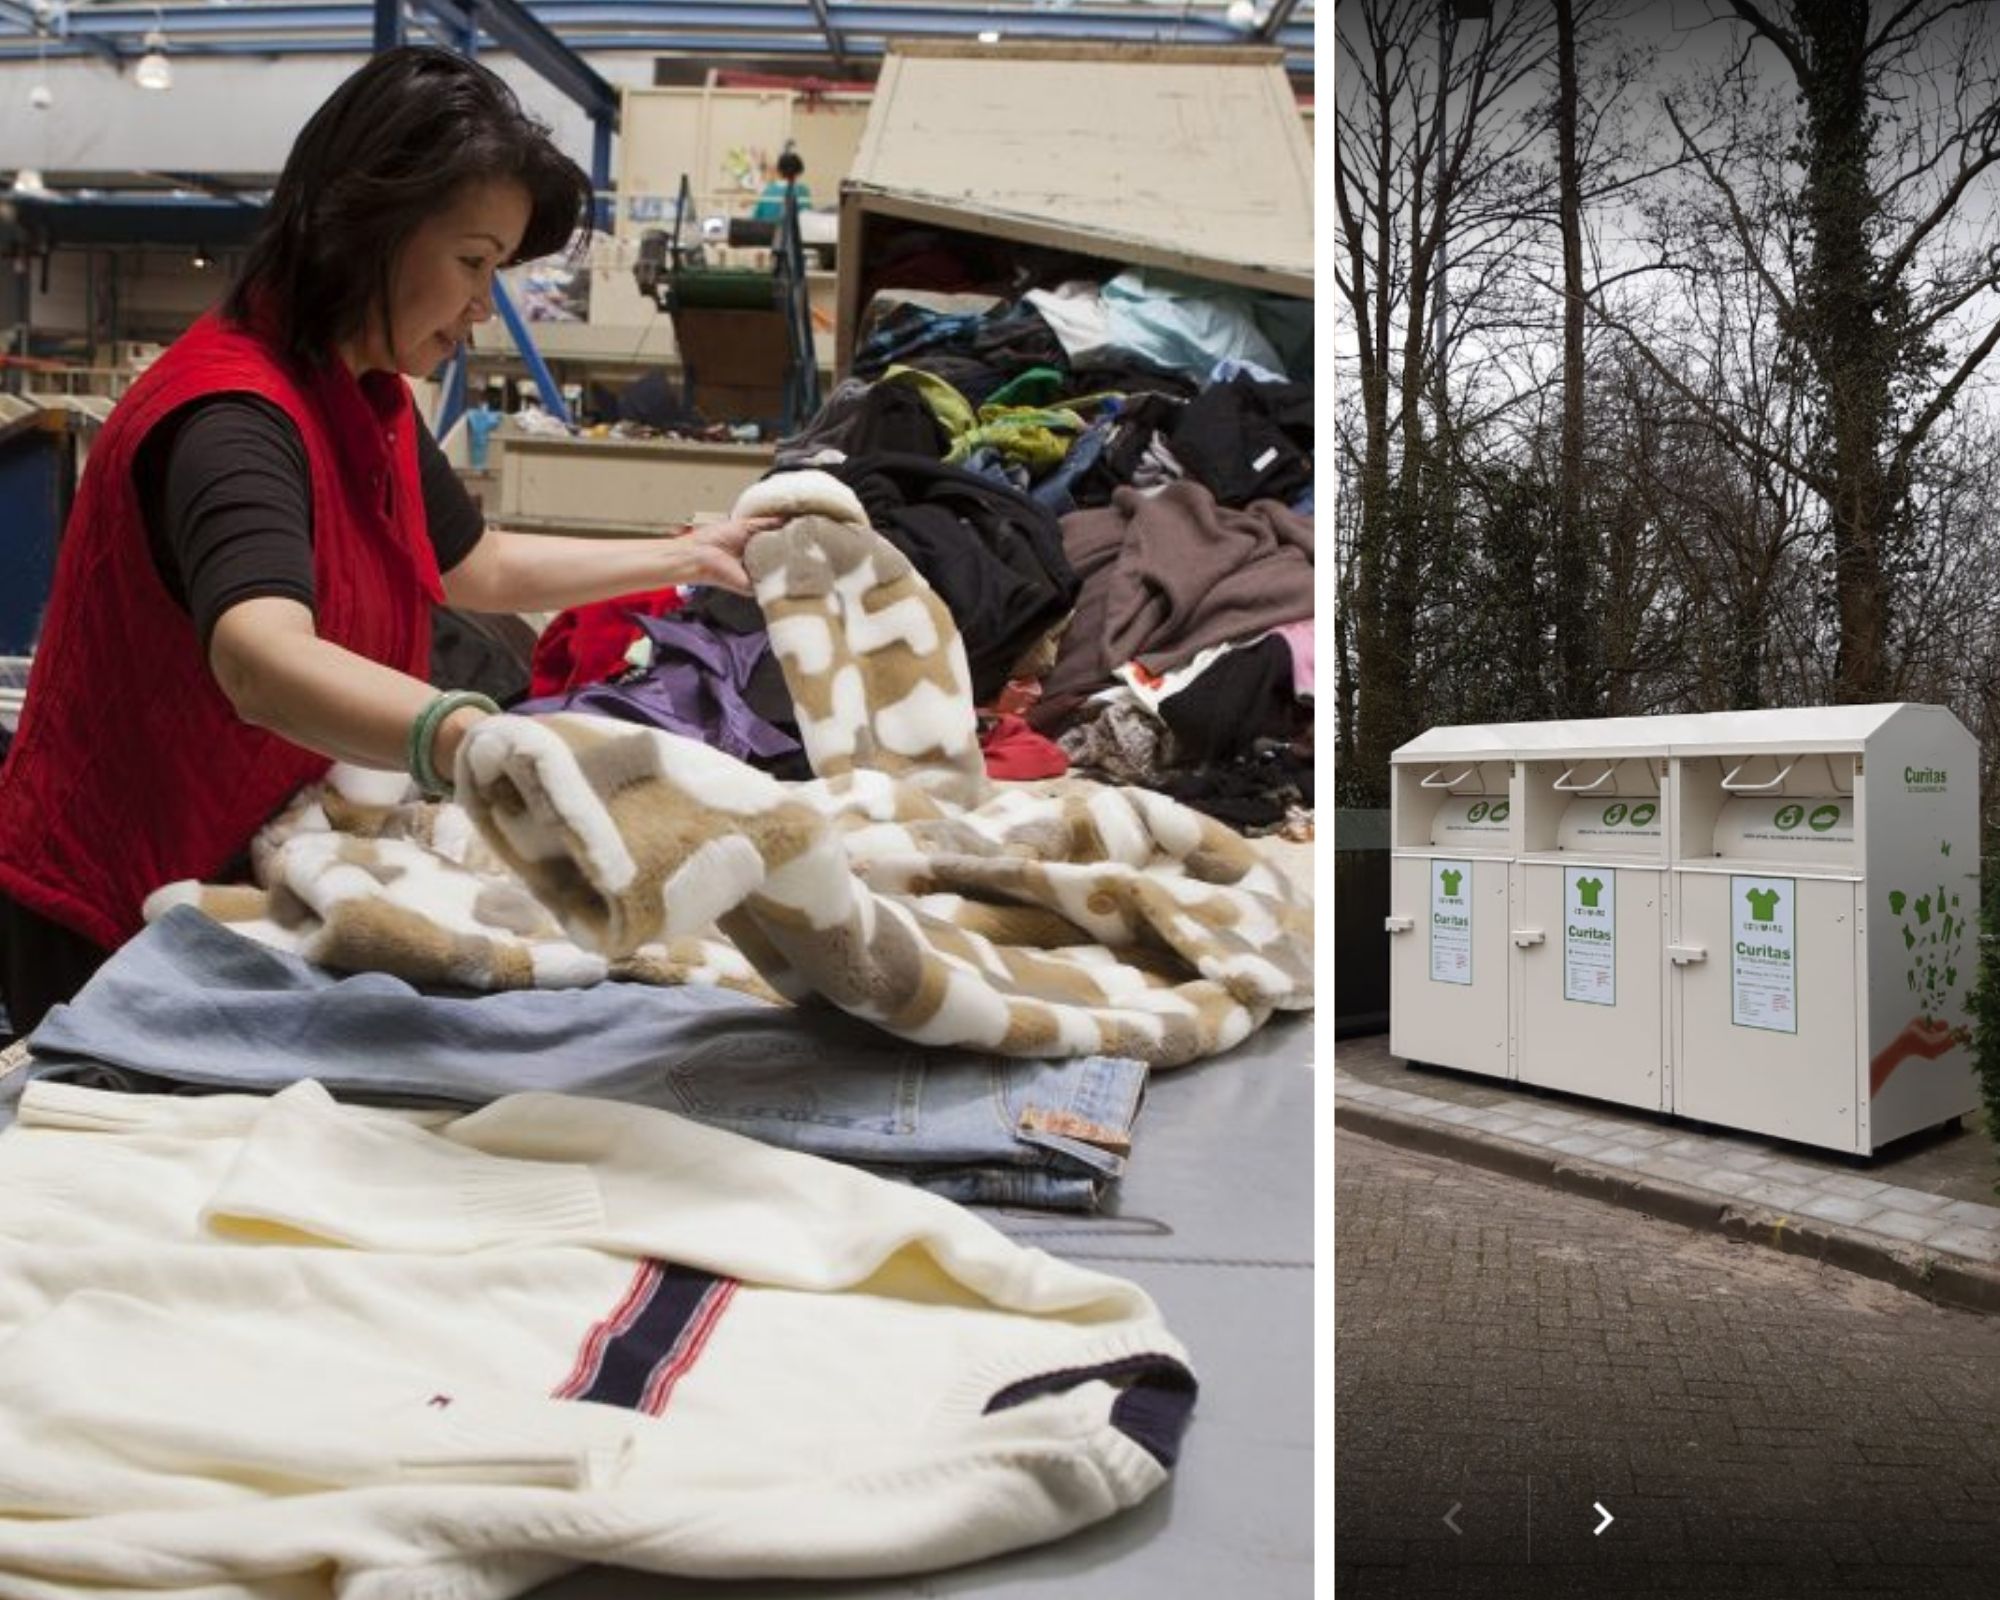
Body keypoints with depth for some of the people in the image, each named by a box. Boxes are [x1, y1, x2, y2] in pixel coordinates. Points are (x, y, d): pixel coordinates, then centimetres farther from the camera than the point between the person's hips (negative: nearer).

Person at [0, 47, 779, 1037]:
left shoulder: (364, 393, 1)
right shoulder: (231, 416, -28)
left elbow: (476, 569, 15)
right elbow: (263, 665, -47)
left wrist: (692, 556, 14)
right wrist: (484, 748, -65)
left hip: (237, 882, 8)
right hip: (115, 922, -8)